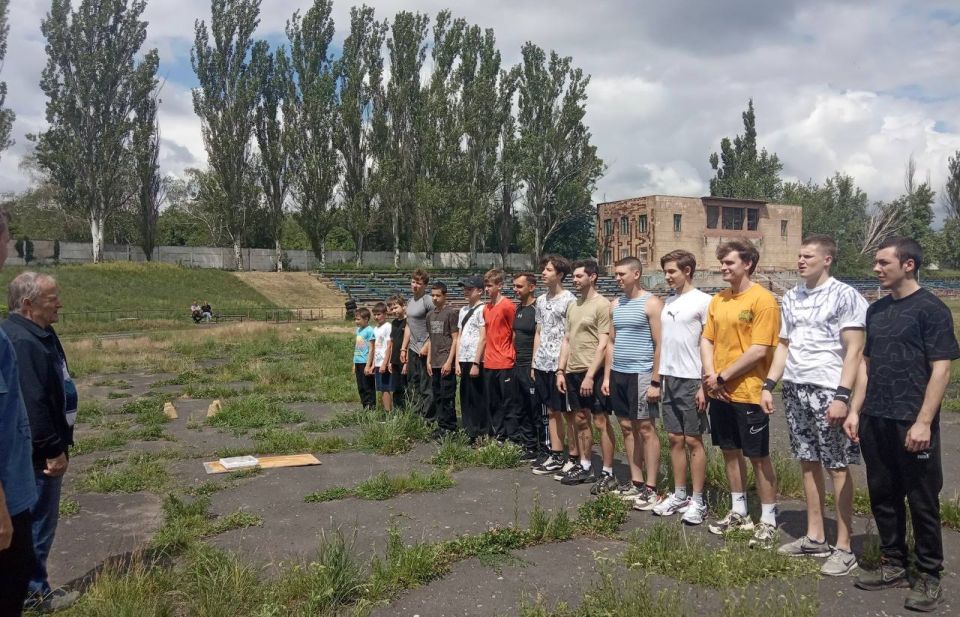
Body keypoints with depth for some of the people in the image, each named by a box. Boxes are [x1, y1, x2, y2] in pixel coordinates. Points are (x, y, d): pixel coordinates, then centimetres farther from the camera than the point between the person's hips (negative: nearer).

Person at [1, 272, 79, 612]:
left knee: (38, 520, 18)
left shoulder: (38, 334, 10)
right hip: (36, 454, -10)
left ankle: (33, 586, 31)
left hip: (43, 449, 10)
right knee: (38, 522, 3)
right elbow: (33, 404, -28)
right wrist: (53, 450, -22)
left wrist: (58, 444, 21)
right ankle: (34, 593, 18)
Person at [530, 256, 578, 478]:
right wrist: (534, 363, 14)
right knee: (552, 412, 13)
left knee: (568, 413, 0)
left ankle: (573, 459, 9)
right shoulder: (541, 300, 13)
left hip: (561, 365, -7)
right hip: (543, 365, 7)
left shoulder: (569, 300, -8)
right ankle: (556, 457, 21)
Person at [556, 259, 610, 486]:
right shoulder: (573, 306, 14)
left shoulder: (602, 305, -10)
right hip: (572, 372, 8)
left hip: (593, 373, -8)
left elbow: (603, 344, -15)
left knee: (601, 421, -1)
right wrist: (561, 371, 10)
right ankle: (584, 467, 24)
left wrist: (590, 375, -19)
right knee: (581, 420, 14)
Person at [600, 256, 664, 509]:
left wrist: (655, 381, -16)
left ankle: (650, 489, 3)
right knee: (627, 427, 10)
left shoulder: (651, 304, -9)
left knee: (646, 429, -2)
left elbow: (660, 345, -12)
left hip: (641, 374, -7)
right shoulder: (615, 305, 12)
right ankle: (636, 482, 19)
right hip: (618, 374, 7)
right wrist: (607, 376, 11)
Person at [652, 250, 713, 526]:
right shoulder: (668, 302, 12)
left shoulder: (703, 301, -9)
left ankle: (697, 500, 11)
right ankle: (679, 495, 21)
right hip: (669, 379, 7)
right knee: (675, 439, 11)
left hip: (691, 381, -7)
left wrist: (705, 384, -15)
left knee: (693, 441, 1)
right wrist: (658, 379, 13)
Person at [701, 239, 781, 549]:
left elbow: (758, 350, -18)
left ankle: (768, 521, 16)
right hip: (720, 393, 7)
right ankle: (739, 512, 30)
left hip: (748, 392, -7)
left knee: (759, 456, 3)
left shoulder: (763, 300, -13)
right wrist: (711, 375, -6)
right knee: (730, 452, 15)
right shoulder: (717, 300, 9)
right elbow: (707, 340, 10)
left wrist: (723, 376, -14)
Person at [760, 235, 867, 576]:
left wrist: (842, 395, -18)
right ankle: (814, 537, 23)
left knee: (838, 467, 0)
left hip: (828, 391, -6)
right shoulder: (791, 297, 12)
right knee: (808, 463, 12)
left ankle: (843, 547, 9)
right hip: (795, 389, 6)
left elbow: (854, 350, -11)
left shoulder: (845, 295, -7)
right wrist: (768, 385, 9)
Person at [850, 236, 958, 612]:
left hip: (912, 423, -6)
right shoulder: (877, 310, 12)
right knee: (883, 495, 13)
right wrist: (855, 410, 10)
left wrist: (923, 422, -17)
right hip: (875, 421, 6)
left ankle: (929, 577, 18)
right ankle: (894, 566, 27)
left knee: (922, 500, 5)